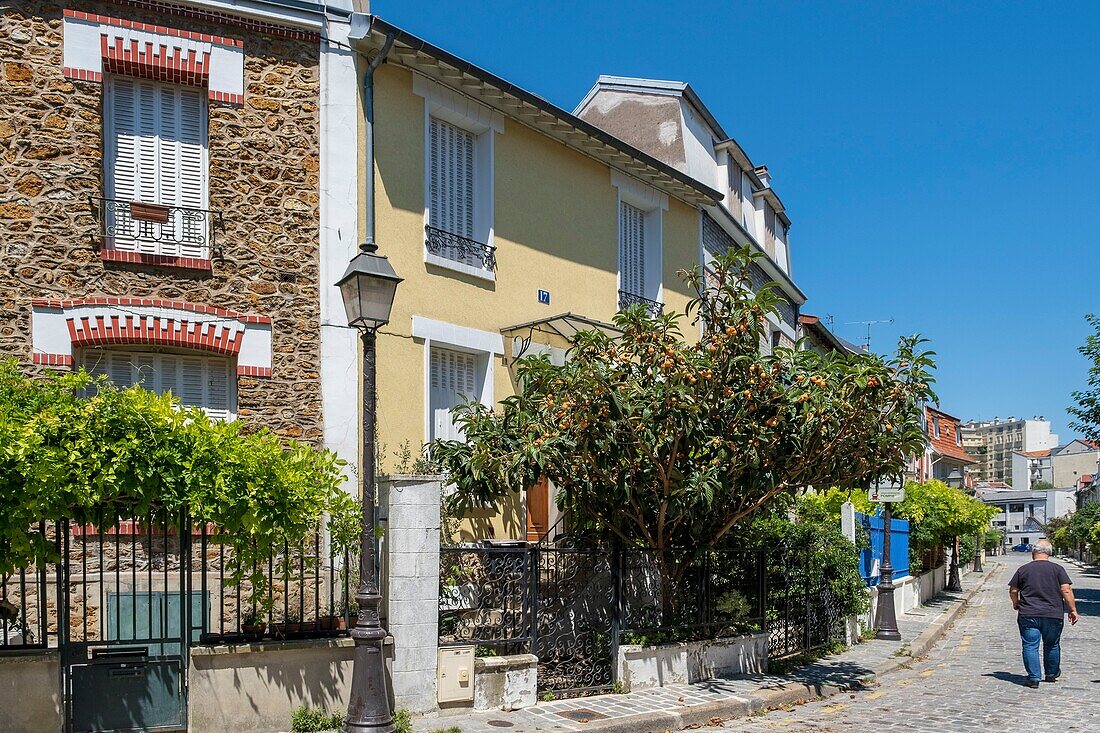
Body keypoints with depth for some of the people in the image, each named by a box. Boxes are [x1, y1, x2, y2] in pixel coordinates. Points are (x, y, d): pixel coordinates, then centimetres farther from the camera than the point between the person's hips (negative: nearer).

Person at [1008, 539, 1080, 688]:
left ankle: (1034, 677, -3)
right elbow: (1066, 590, -7)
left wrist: (1016, 603, 24)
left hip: (1028, 615, -1)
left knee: (1030, 646, 2)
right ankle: (1051, 674, 31)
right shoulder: (1058, 569, 0)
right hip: (1053, 615, 1)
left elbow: (1013, 591, 6)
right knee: (1052, 645, 17)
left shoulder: (1023, 569, 2)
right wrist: (1073, 610, 1)